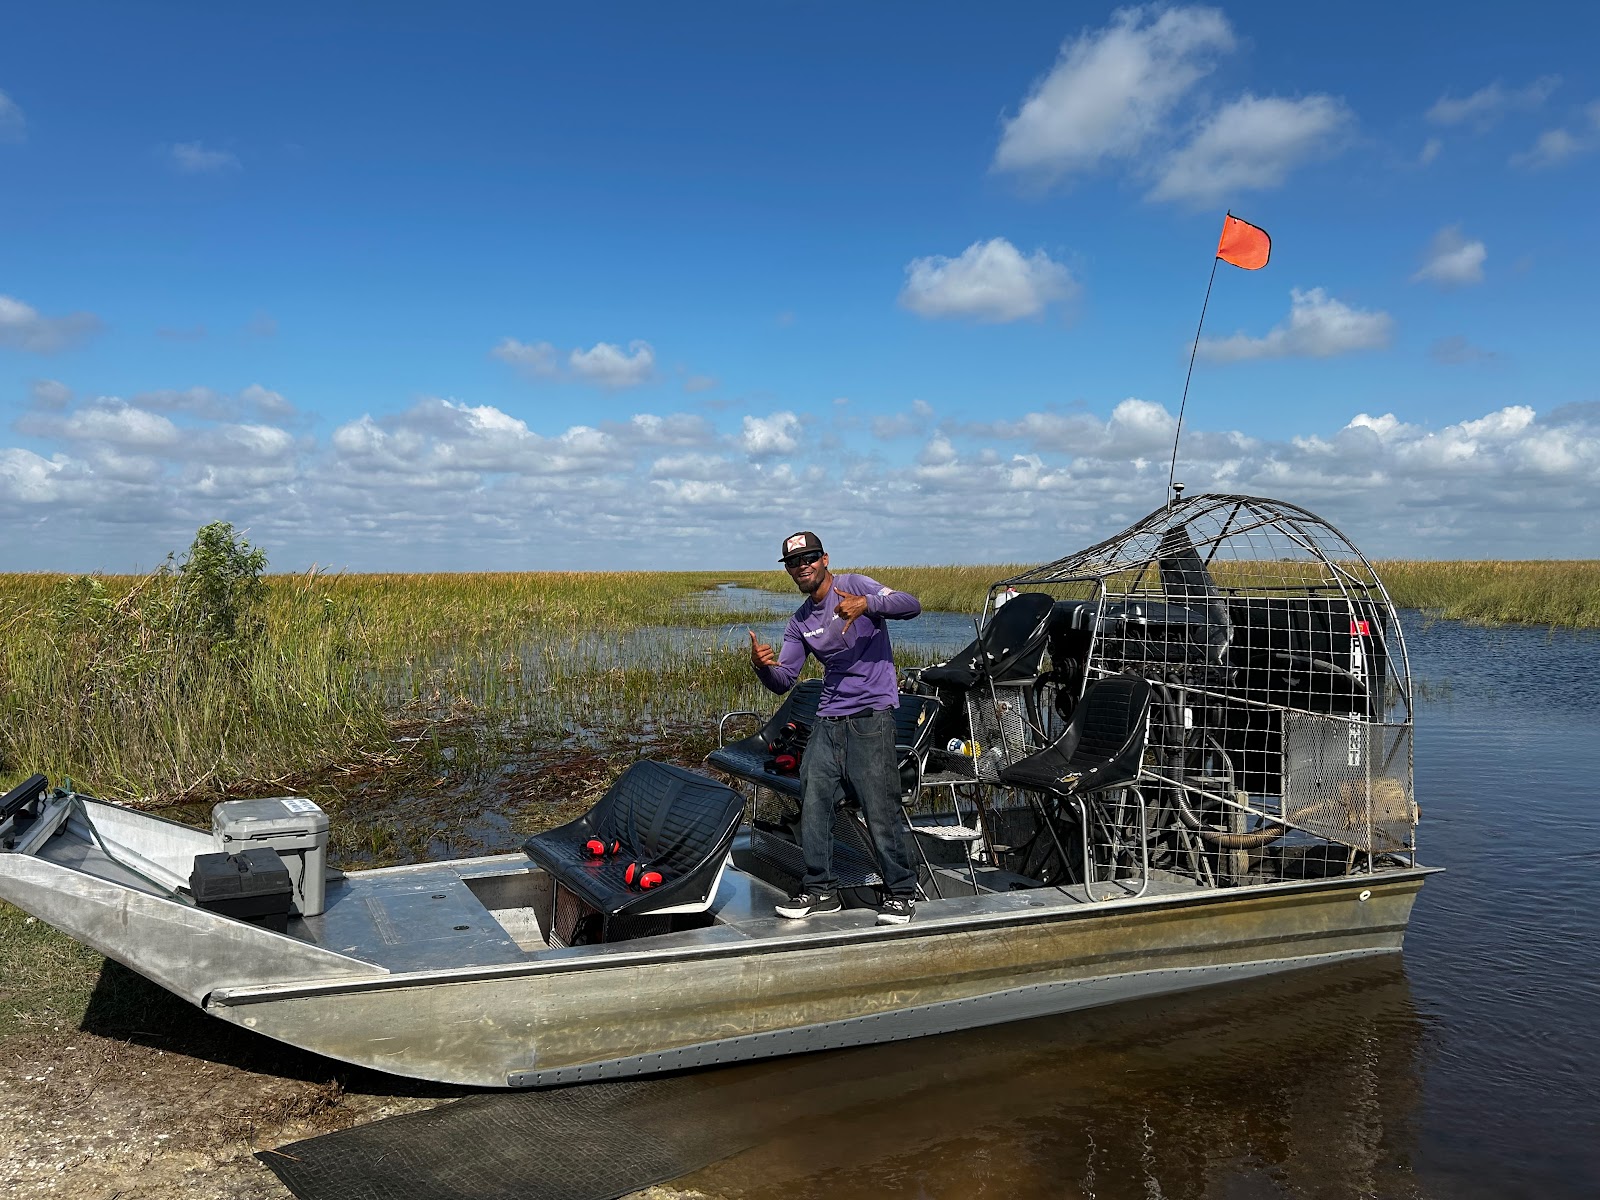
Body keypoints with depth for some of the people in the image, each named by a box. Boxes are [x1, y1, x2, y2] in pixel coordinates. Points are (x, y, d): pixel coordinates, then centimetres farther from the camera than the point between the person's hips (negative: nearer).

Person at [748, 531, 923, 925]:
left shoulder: (854, 585, -3)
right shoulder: (799, 621, 15)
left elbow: (911, 605, -17)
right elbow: (783, 681, 10)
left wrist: (866, 604, -35)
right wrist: (762, 665, -12)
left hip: (872, 718, -6)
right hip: (828, 720, 6)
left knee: (880, 810, -7)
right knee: (812, 807, 5)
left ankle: (900, 891, 8)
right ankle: (820, 889, 20)